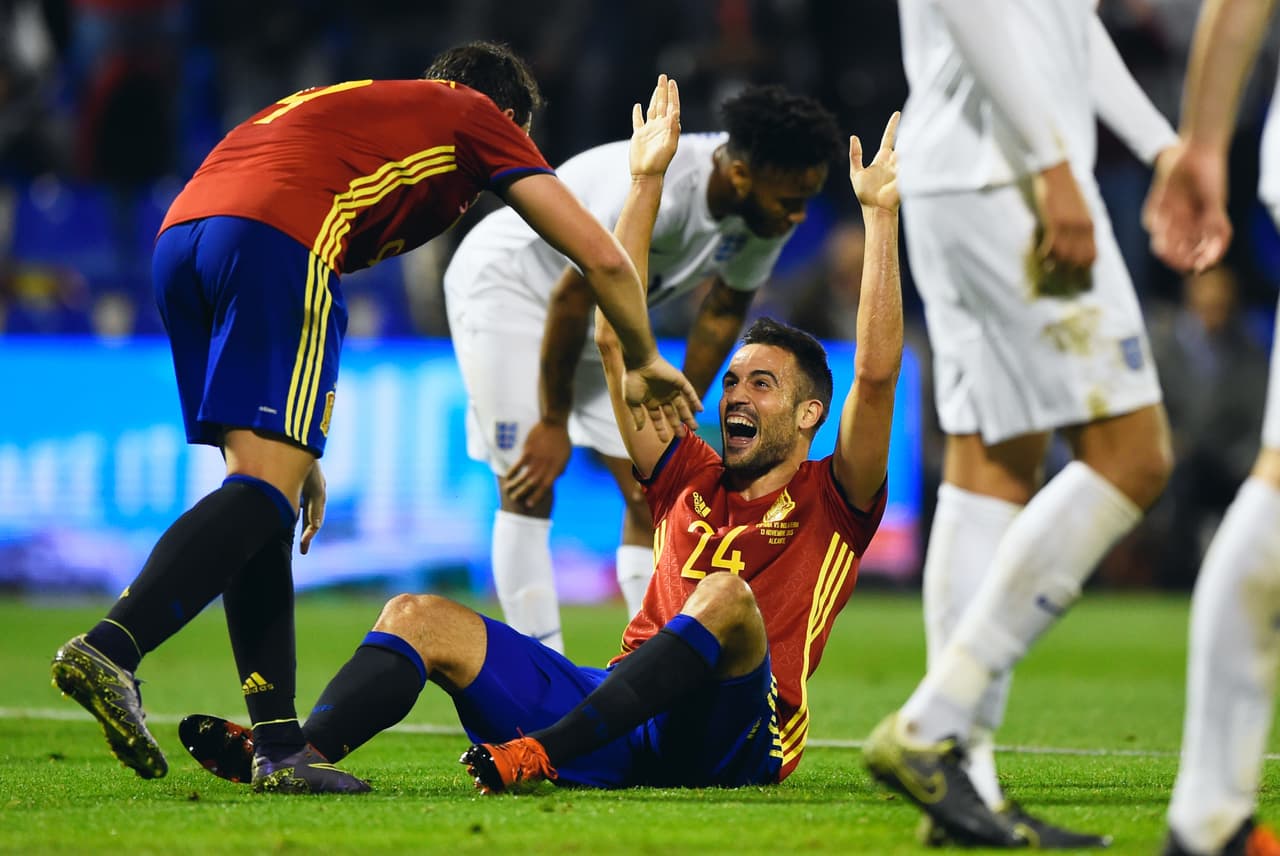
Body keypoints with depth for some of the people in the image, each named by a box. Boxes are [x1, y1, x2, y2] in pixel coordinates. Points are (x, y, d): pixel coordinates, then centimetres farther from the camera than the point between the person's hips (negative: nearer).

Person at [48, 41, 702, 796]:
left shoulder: (354, 108, 39)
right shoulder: (480, 119, 22)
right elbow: (601, 257, 22)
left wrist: (297, 447, 39)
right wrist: (644, 364, 38)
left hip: (181, 232, 7)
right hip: (273, 238, -7)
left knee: (262, 490, 10)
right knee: (266, 493, -12)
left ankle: (280, 747, 6)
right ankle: (110, 648, -30)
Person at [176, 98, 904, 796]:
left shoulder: (830, 504, 12)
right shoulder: (692, 480, 26)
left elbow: (877, 371, -3)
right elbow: (615, 338, 23)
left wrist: (880, 214, -4)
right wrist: (647, 184, 22)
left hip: (726, 743, -6)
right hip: (620, 719, 6)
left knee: (727, 594, -36)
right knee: (420, 618, -8)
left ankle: (541, 754, -48)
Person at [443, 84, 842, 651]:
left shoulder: (769, 213, -15)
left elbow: (723, 313, 1)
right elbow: (571, 297, -29)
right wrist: (554, 423, -18)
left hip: (603, 313, 7)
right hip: (505, 284, -7)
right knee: (529, 490, -13)